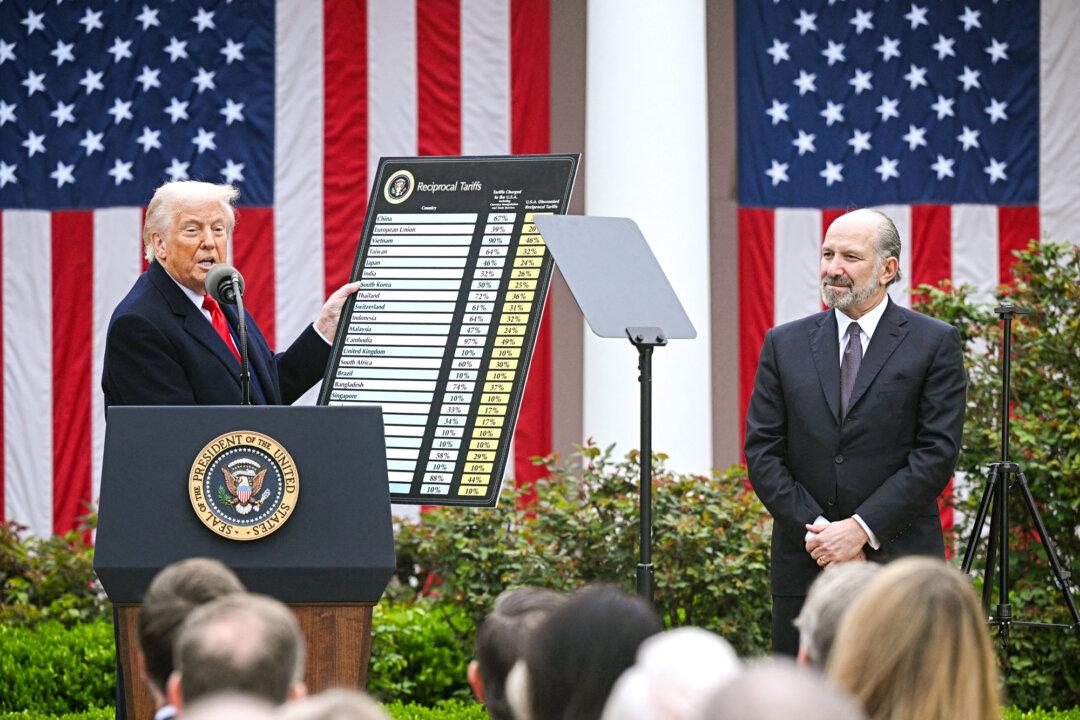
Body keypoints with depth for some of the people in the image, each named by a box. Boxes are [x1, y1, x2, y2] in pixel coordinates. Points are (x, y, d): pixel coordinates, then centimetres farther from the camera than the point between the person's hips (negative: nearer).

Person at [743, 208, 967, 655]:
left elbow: (937, 453, -6)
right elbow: (762, 453, 5)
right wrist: (816, 532, -8)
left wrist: (861, 529, -13)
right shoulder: (785, 345, 10)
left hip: (899, 561, -3)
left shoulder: (935, 344, 2)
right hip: (803, 565, 3)